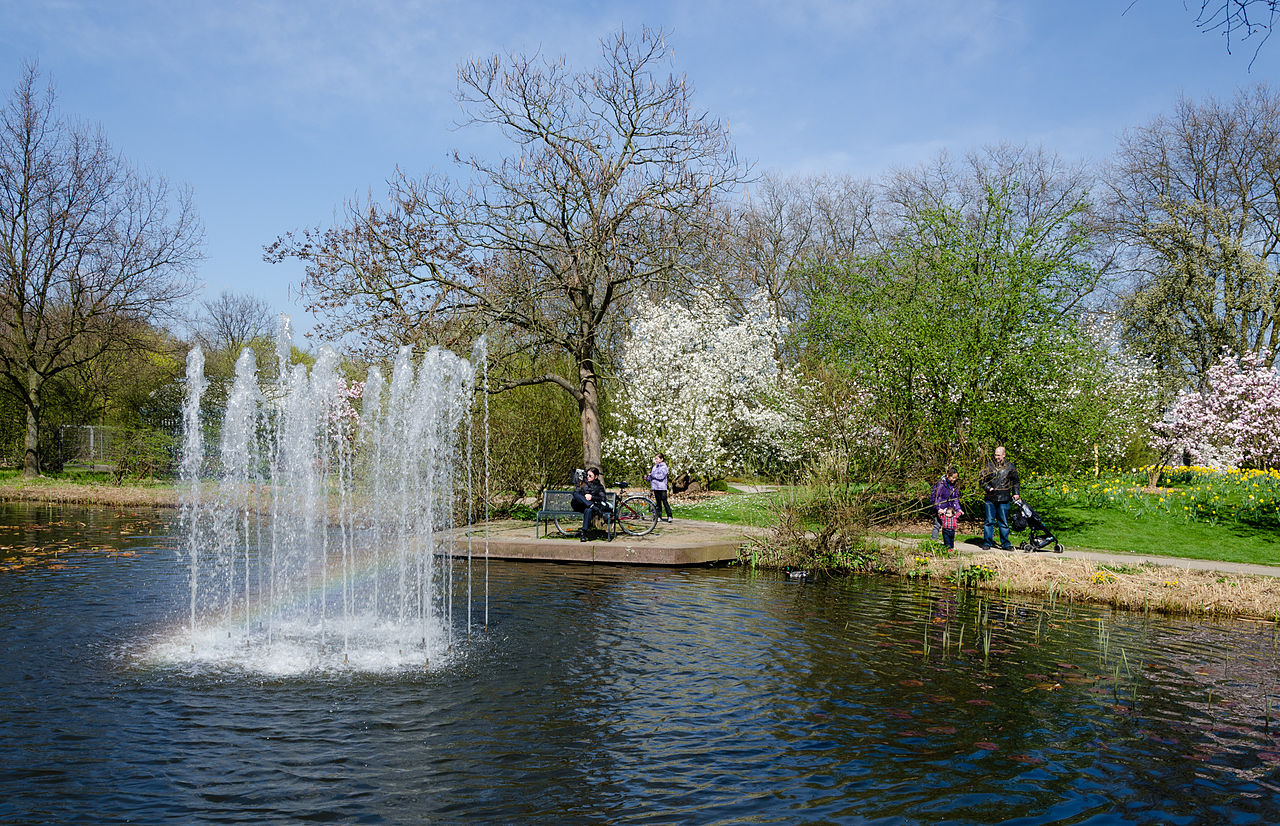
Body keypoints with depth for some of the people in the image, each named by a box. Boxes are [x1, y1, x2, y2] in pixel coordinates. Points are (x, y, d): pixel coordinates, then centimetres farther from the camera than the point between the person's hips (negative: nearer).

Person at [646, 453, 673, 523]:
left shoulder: (664, 467, -5)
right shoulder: (655, 467, 15)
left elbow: (661, 476, -17)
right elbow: (652, 477, 19)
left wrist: (652, 474, -12)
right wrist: (647, 477, 0)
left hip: (662, 488, -6)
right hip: (655, 487, 6)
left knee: (665, 501, -7)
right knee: (658, 502, 9)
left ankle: (669, 516, -4)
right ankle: (659, 516, 12)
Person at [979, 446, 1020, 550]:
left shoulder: (1010, 466, 8)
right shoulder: (989, 465, 5)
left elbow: (1015, 482, 17)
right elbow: (982, 479, 8)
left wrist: (1016, 493, 7)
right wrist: (988, 488, -6)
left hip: (1004, 499, 0)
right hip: (990, 498, 0)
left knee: (1004, 522, 4)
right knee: (989, 521, 1)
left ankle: (1005, 544, 10)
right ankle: (987, 543, 7)